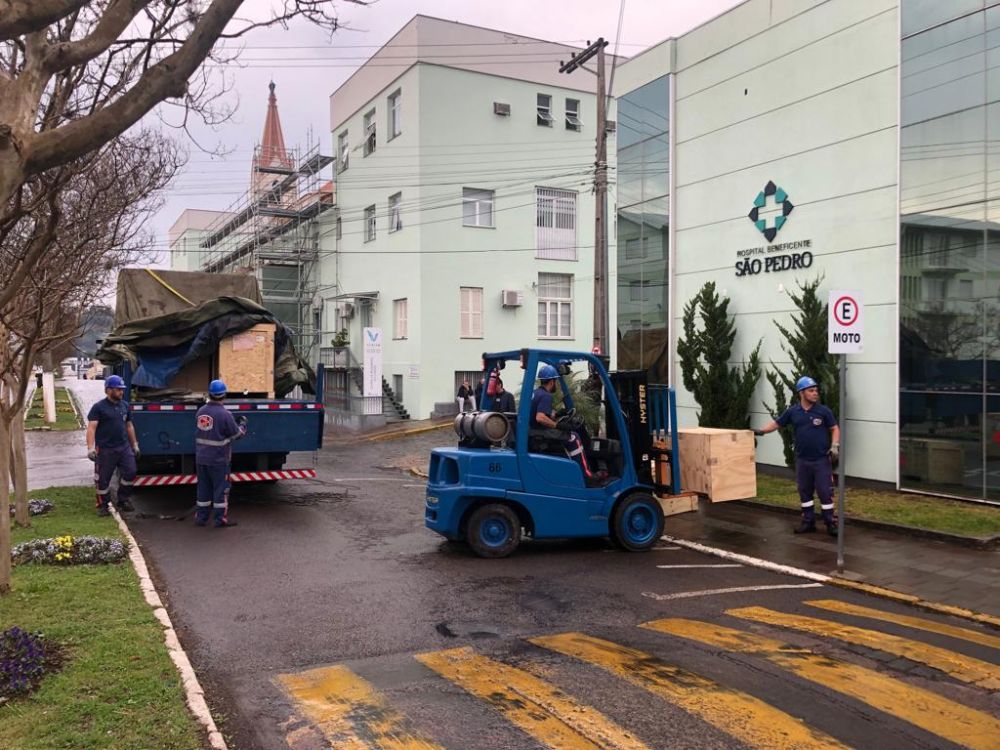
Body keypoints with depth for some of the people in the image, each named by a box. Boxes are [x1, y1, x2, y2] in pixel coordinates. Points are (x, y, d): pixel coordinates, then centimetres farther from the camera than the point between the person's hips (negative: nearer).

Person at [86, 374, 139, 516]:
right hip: (105, 450, -5)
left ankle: (123, 500, 19)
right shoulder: (99, 407, -7)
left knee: (130, 472, 1)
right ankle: (103, 505, 17)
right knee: (103, 478, 2)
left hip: (124, 447, 5)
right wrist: (90, 448, -24)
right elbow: (91, 428, -14)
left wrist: (135, 445, 19)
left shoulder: (125, 405, 11)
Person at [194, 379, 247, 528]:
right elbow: (237, 434, -9)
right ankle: (221, 519, 7)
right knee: (221, 488, 4)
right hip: (218, 460, -6)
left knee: (203, 488, 15)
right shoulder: (224, 414, -17)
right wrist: (243, 424, 11)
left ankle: (201, 517, 21)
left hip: (201, 458, 6)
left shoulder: (200, 412, 3)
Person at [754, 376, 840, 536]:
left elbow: (835, 429, 2)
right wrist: (761, 431, -2)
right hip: (802, 460, 3)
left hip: (822, 459, -3)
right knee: (804, 492, 10)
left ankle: (830, 523, 7)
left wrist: (835, 446, -11)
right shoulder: (793, 411, 1)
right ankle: (808, 521, 21)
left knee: (825, 492, -2)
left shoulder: (823, 411, -4)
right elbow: (776, 423, 10)